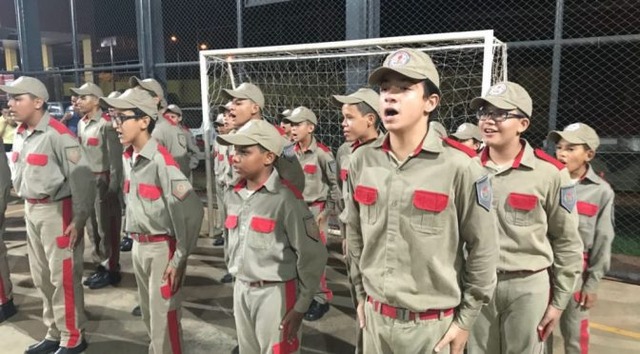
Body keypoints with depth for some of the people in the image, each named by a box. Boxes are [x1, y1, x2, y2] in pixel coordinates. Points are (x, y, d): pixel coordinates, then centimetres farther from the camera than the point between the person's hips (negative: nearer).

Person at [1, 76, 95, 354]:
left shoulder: (57, 134, -18)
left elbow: (82, 178, -19)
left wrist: (79, 219, -18)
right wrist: (26, 203, 15)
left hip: (57, 210, -9)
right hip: (31, 210, 9)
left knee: (63, 277, 0)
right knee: (42, 278, 17)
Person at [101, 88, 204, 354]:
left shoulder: (161, 160, -21)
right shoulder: (127, 157, 5)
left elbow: (192, 210, -26)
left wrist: (180, 258, -20)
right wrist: (135, 239, 15)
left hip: (163, 247, -8)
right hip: (138, 246, 8)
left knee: (164, 316, 3)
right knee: (149, 313, 22)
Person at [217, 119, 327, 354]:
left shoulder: (285, 199, -18)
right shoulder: (232, 196, 3)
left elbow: (312, 256, -16)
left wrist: (301, 307, -12)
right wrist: (236, 274, 18)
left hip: (275, 293, -6)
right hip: (241, 291, 7)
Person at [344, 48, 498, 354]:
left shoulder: (458, 167, -15)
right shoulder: (361, 161, -3)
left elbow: (483, 248, -8)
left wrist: (465, 319, -3)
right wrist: (361, 295, 12)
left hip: (433, 324, -3)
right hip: (376, 317, 4)